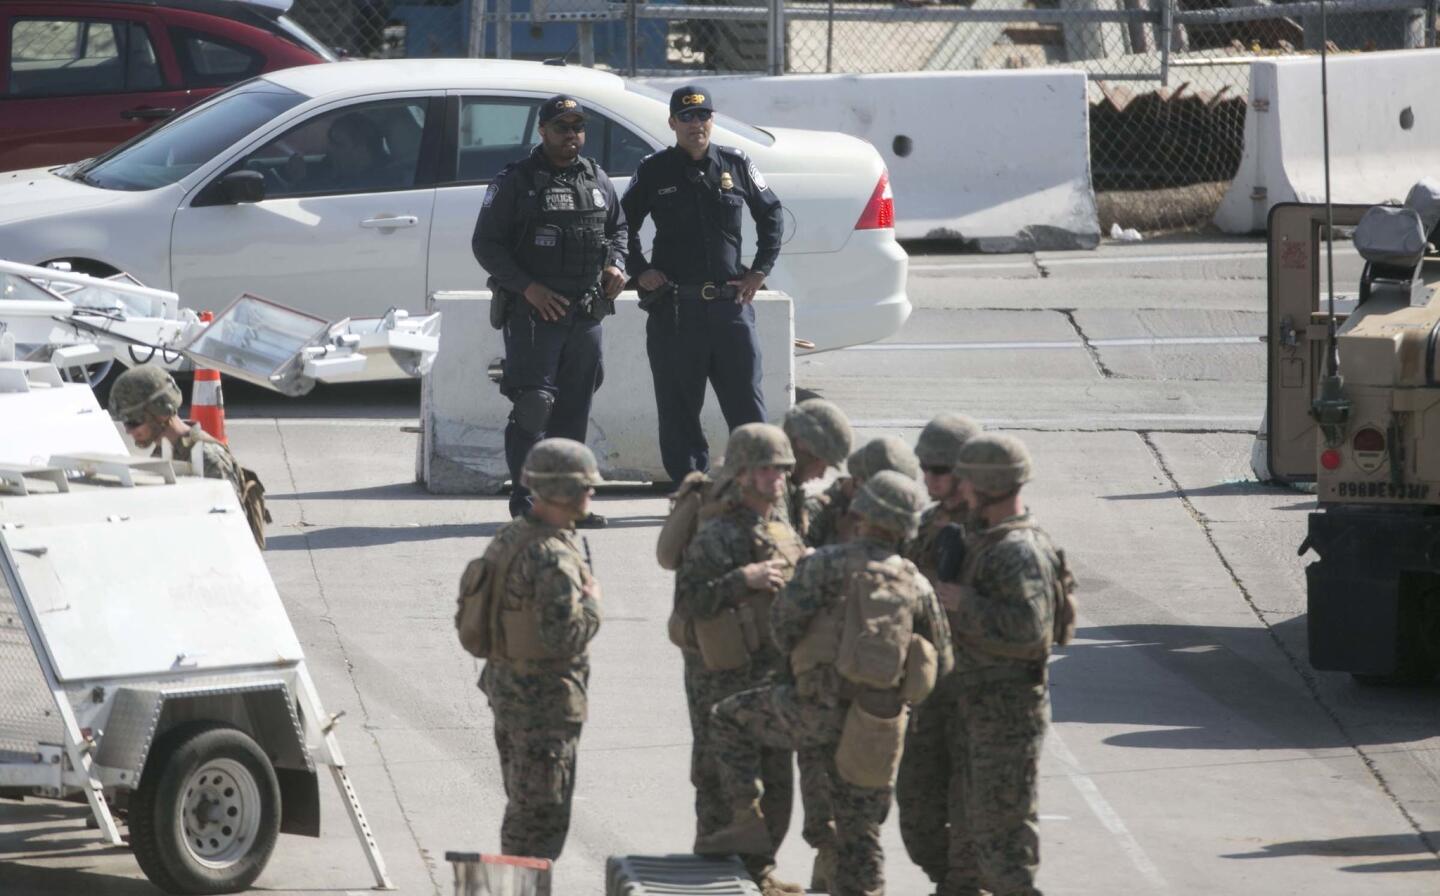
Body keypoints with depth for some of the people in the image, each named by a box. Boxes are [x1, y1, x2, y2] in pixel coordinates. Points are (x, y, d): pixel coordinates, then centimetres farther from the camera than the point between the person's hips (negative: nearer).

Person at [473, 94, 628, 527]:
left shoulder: (596, 180, 13)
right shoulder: (516, 182, -3)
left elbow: (617, 228, 26)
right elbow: (486, 244, -5)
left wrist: (615, 264, 4)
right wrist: (527, 287, -15)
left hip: (586, 313, 6)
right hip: (533, 312, -6)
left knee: (574, 410, 8)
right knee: (533, 407, -10)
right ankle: (526, 501, -7)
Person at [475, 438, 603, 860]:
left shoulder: (509, 537, 6)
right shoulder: (553, 558, -24)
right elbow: (564, 635, -30)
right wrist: (592, 603, -11)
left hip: (506, 686, 10)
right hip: (544, 699, -10)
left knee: (522, 806, 20)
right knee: (542, 814, -2)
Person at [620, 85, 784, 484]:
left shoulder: (735, 164, 7)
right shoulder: (654, 172, 4)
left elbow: (772, 216, 17)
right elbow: (623, 224, 14)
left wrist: (759, 271, 9)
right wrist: (639, 271, 3)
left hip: (731, 302, 1)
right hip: (674, 308, -1)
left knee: (746, 402, 0)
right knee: (679, 409, 1)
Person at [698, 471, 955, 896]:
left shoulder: (830, 563, -4)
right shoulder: (916, 584, 10)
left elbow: (784, 618, -9)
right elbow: (940, 664, 13)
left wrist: (799, 652, 14)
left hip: (822, 707, -4)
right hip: (878, 725, 4)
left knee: (730, 718, 18)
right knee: (860, 831, 14)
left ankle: (749, 822, 10)